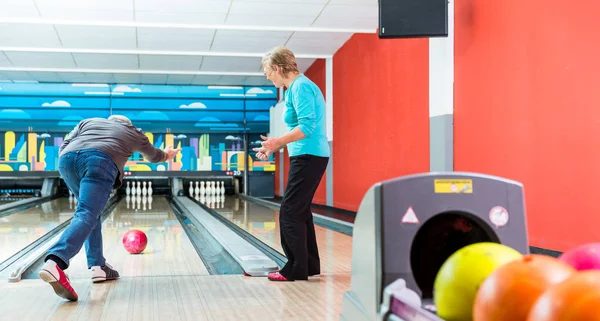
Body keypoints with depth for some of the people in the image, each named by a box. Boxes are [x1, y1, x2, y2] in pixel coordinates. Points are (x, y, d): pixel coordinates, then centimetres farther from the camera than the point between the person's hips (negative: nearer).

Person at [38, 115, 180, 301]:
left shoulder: (89, 122, 37)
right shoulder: (133, 133, 33)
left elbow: (64, 146, 24)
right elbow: (154, 155, 51)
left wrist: (68, 174, 26)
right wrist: (167, 155, 71)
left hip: (68, 160, 5)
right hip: (99, 163, -5)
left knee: (91, 213, 22)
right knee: (86, 216, -17)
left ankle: (98, 266, 16)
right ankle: (55, 263, -40)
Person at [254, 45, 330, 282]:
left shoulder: (301, 87, -14)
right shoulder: (295, 88, 17)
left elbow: (307, 127, -22)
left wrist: (278, 141, -21)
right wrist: (275, 146, 18)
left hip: (308, 158, -10)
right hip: (308, 157, 10)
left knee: (289, 213, -7)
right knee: (300, 212, 14)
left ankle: (296, 269, -1)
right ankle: (310, 265, 20)